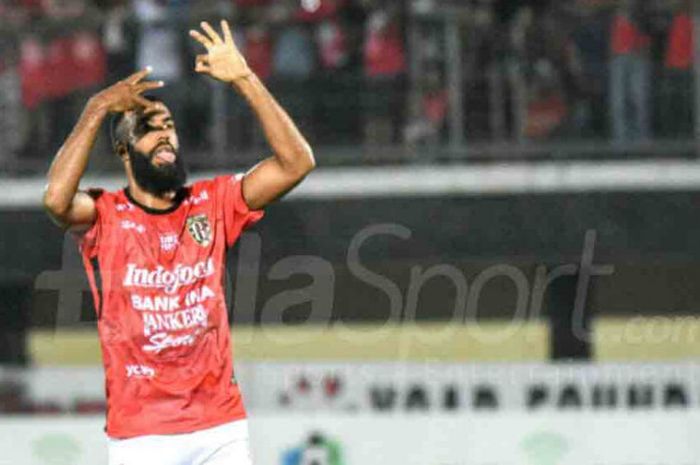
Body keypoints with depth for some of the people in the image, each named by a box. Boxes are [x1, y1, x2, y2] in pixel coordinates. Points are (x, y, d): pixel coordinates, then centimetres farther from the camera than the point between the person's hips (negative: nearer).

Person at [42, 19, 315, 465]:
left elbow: (297, 163, -2)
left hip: (222, 425, 3)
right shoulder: (105, 215, -2)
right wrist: (97, 109, -17)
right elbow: (57, 199, -25)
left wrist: (244, 79, -7)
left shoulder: (212, 204, 7)